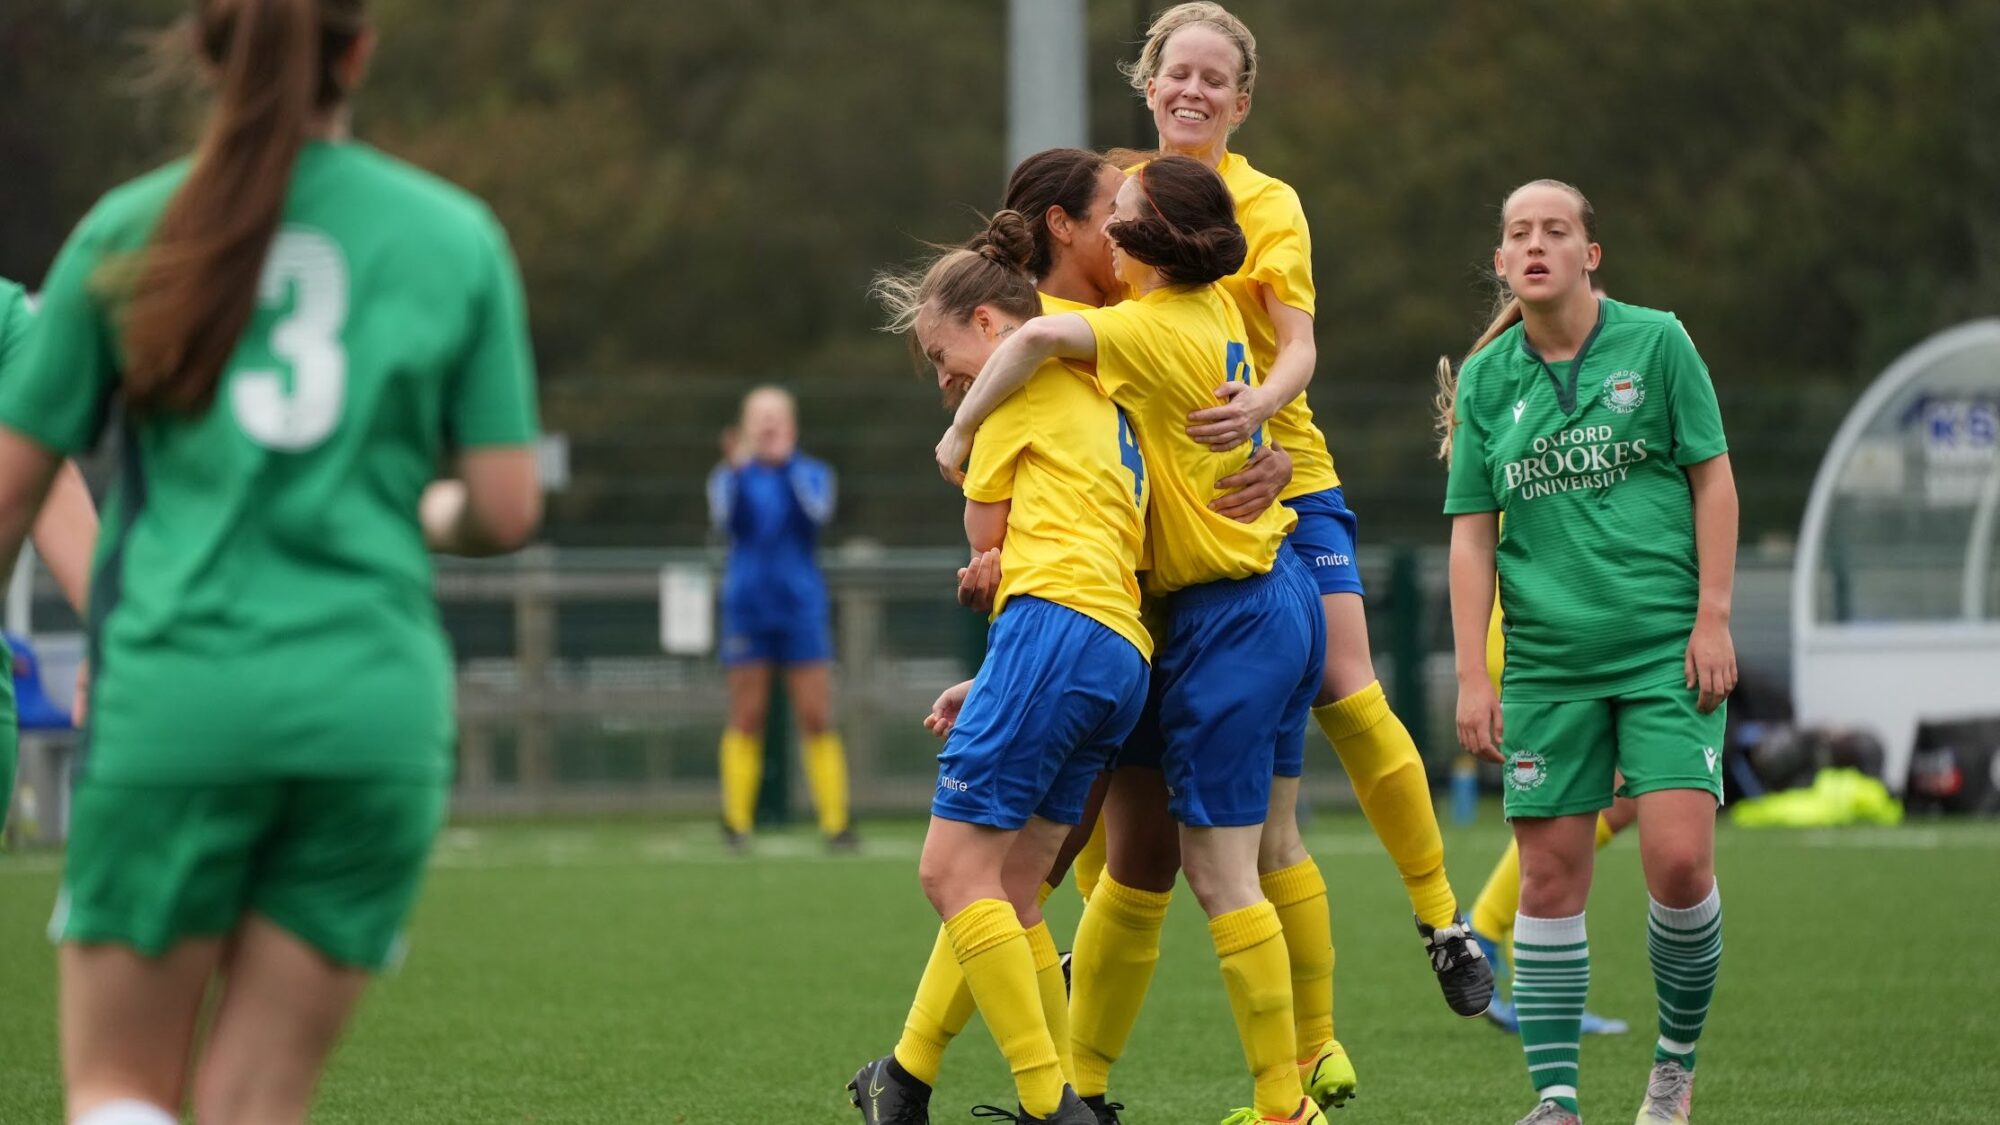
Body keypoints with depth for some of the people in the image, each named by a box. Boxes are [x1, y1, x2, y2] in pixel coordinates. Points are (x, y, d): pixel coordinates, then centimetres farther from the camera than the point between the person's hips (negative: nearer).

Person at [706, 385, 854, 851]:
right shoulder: (731, 476, 5)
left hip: (801, 607, 0)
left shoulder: (812, 474, 6)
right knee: (746, 720, -1)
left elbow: (818, 510, -15)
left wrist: (787, 463, -27)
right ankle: (736, 821, 4)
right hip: (748, 607, 0)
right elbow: (724, 516, -14)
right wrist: (735, 470, -32)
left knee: (817, 719, -4)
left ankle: (835, 822, -4)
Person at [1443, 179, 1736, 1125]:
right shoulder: (1486, 380, 5)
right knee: (1550, 873, -1)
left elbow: (1712, 478, 3)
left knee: (1679, 860, -12)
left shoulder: (1656, 343, 0)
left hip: (1665, 647, -2)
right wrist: (1471, 676, 0)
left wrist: (1713, 619, -4)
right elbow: (1471, 532, 6)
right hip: (1547, 657, 2)